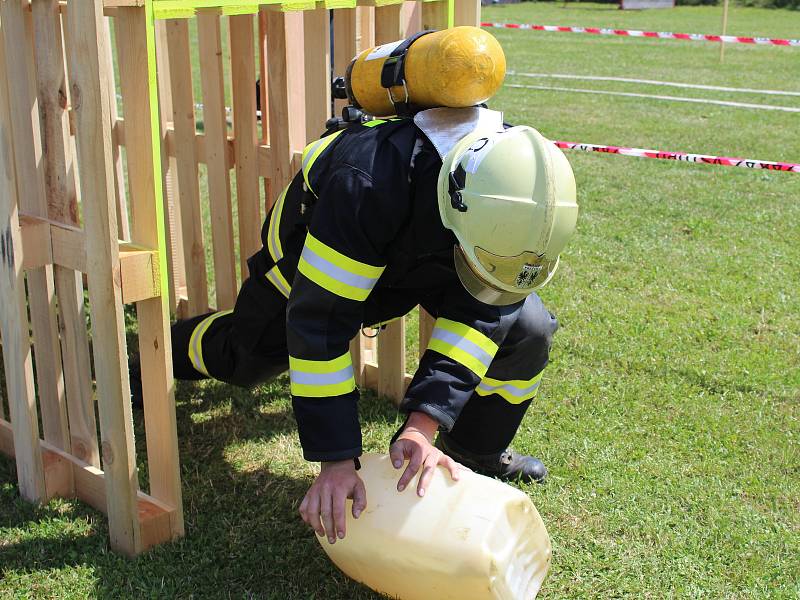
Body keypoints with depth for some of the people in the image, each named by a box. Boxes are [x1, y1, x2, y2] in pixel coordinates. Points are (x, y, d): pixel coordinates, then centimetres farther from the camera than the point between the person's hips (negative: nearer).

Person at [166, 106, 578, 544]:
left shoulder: (522, 188, -34)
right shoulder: (368, 184, -49)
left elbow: (480, 311, -31)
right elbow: (320, 322, -44)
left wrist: (422, 426, -40)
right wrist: (336, 459, -41)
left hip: (431, 256, 3)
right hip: (319, 251, -3)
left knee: (526, 330, -13)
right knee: (251, 353, 16)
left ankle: (474, 455, 13)